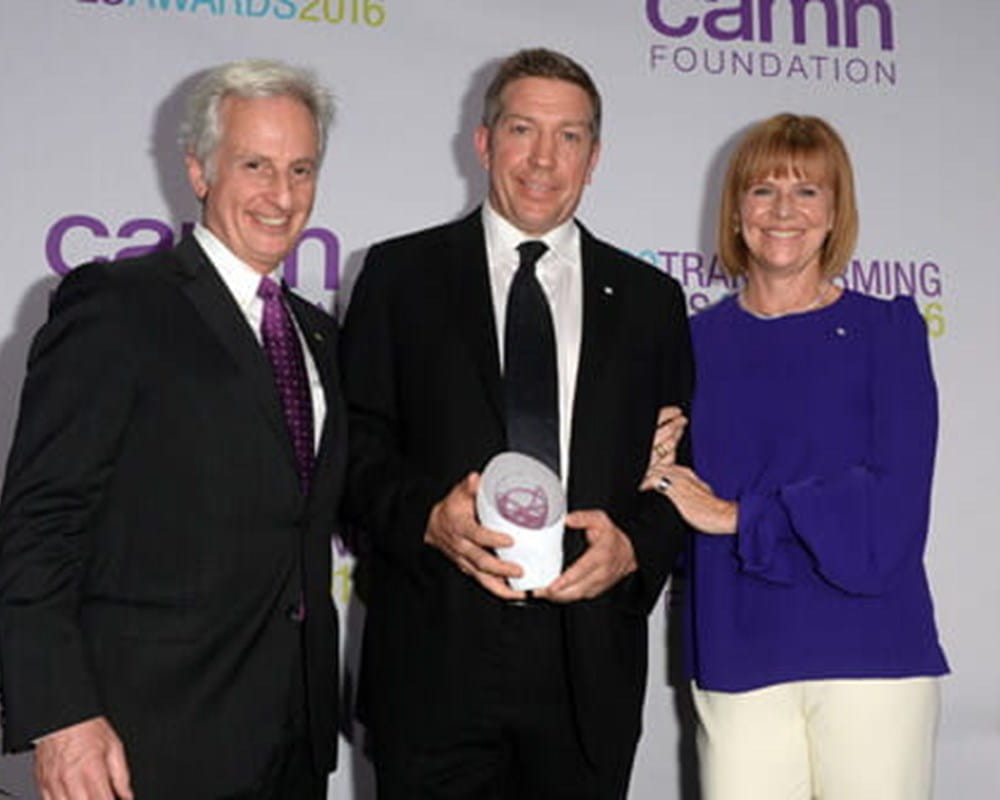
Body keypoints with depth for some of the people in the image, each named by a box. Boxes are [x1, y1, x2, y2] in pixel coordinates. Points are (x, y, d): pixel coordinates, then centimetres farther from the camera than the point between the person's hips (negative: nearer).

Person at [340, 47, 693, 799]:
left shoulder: (649, 299, 11)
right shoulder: (400, 274, 6)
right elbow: (355, 441, 2)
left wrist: (633, 547, -9)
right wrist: (427, 515, -15)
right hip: (435, 661, -1)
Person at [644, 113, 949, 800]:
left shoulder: (887, 330, 2)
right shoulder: (697, 341, 8)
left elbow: (891, 508, -9)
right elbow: (675, 524, 11)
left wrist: (738, 516, -10)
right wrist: (649, 479, -10)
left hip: (869, 652, -1)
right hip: (736, 659, 2)